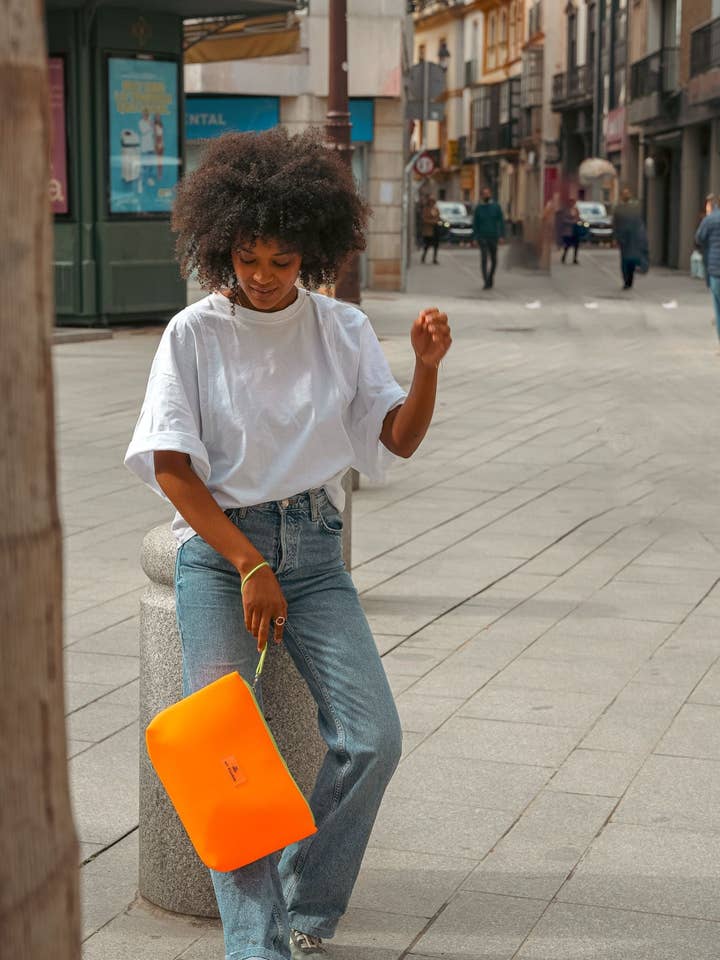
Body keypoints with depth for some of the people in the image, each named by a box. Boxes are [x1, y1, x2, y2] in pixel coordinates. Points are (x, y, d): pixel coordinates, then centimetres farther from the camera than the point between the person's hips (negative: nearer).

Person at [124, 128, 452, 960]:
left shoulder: (341, 329, 4)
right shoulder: (193, 334, -4)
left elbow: (398, 438, 4)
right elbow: (170, 466, -7)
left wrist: (427, 367, -15)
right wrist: (249, 565, -12)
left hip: (313, 546, 3)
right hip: (217, 549, -2)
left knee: (372, 739, -9)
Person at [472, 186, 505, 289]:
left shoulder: (496, 206, 1)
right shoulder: (478, 208, 2)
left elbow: (501, 222, 0)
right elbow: (475, 224, 5)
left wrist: (501, 236, -8)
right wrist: (475, 238, -1)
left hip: (493, 237, 1)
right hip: (482, 237, -1)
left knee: (493, 260, 11)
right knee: (484, 259, -13)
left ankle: (490, 278, 33)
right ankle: (486, 282, -15)